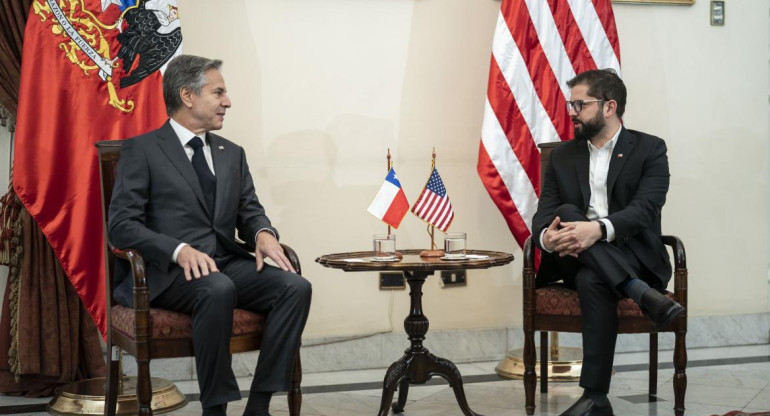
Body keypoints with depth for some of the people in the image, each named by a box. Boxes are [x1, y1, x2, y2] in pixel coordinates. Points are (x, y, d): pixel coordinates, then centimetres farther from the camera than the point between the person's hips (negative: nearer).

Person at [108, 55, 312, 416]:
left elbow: (249, 211, 16)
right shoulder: (142, 150, 1)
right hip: (167, 272, -5)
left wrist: (263, 233, -10)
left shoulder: (232, 154, 19)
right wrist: (180, 250, -24)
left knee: (296, 286, -22)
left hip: (227, 264, 6)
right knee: (218, 290, -38)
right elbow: (122, 224, -8)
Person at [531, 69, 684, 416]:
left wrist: (599, 229, -32)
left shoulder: (650, 149, 3)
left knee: (591, 280, -37)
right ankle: (642, 294, -38)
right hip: (576, 257, 3)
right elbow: (543, 216, 4)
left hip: (632, 256, -3)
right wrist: (548, 237, -22)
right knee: (567, 214, -29)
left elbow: (645, 209, -13)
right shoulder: (563, 157, 16)